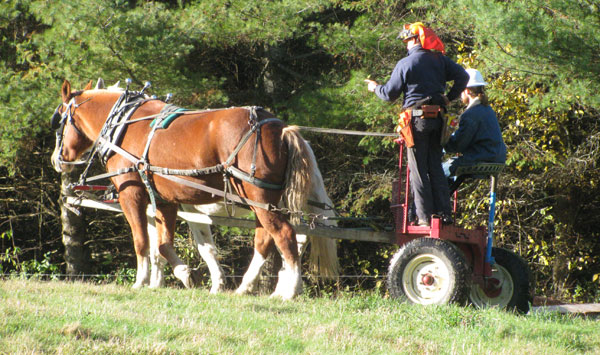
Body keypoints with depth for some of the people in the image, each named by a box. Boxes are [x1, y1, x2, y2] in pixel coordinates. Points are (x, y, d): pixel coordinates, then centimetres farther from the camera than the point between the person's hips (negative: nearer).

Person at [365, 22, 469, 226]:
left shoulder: (405, 64, -6)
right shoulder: (440, 60, 8)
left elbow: (390, 94, 0)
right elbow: (463, 76, 1)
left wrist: (375, 88, 20)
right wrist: (450, 97, 11)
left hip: (416, 118, -5)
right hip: (437, 117, 5)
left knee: (418, 170, 0)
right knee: (436, 167, 11)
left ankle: (425, 216, -4)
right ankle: (444, 213, 6)